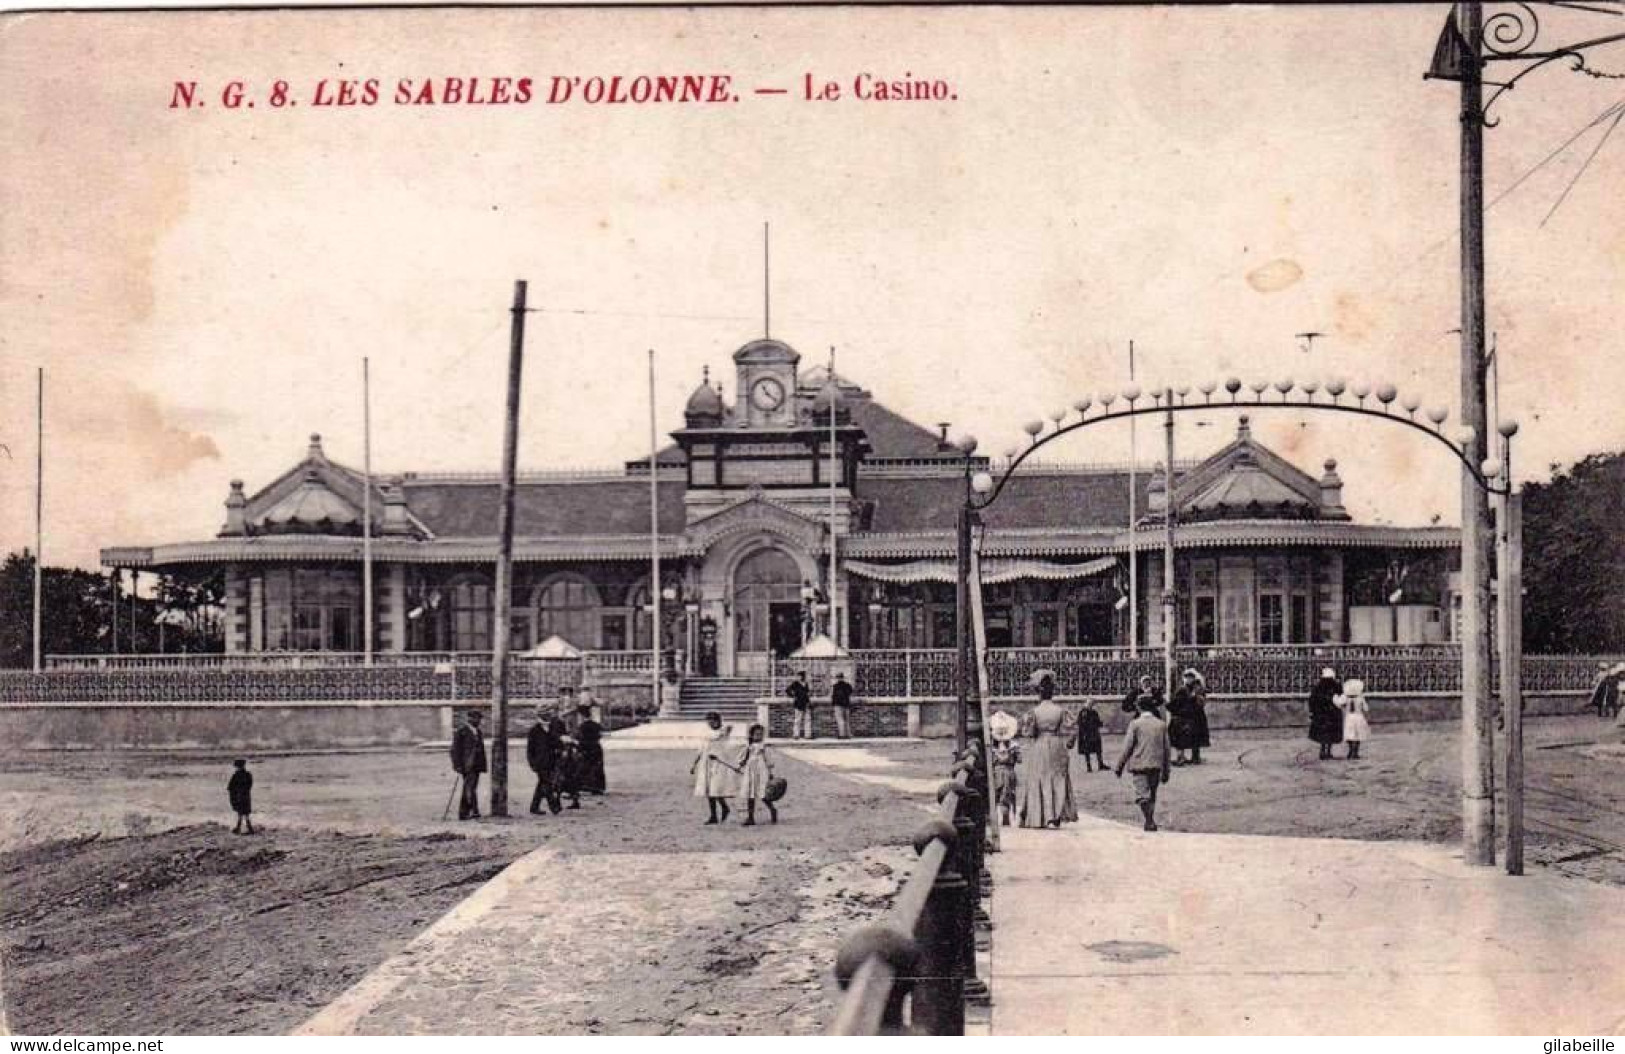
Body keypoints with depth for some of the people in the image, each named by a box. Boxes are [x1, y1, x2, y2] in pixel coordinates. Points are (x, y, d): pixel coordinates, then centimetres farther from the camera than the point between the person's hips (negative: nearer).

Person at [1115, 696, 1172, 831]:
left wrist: (1119, 766, 3)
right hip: (1156, 765, 4)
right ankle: (1150, 822, 19)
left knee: (1142, 796, -6)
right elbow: (1166, 749, 11)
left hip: (1140, 765, -4)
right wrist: (1166, 771, 18)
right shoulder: (1161, 725, 7)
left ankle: (1150, 821, -21)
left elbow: (1127, 747, -6)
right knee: (1152, 796, 15)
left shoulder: (1135, 724, -7)